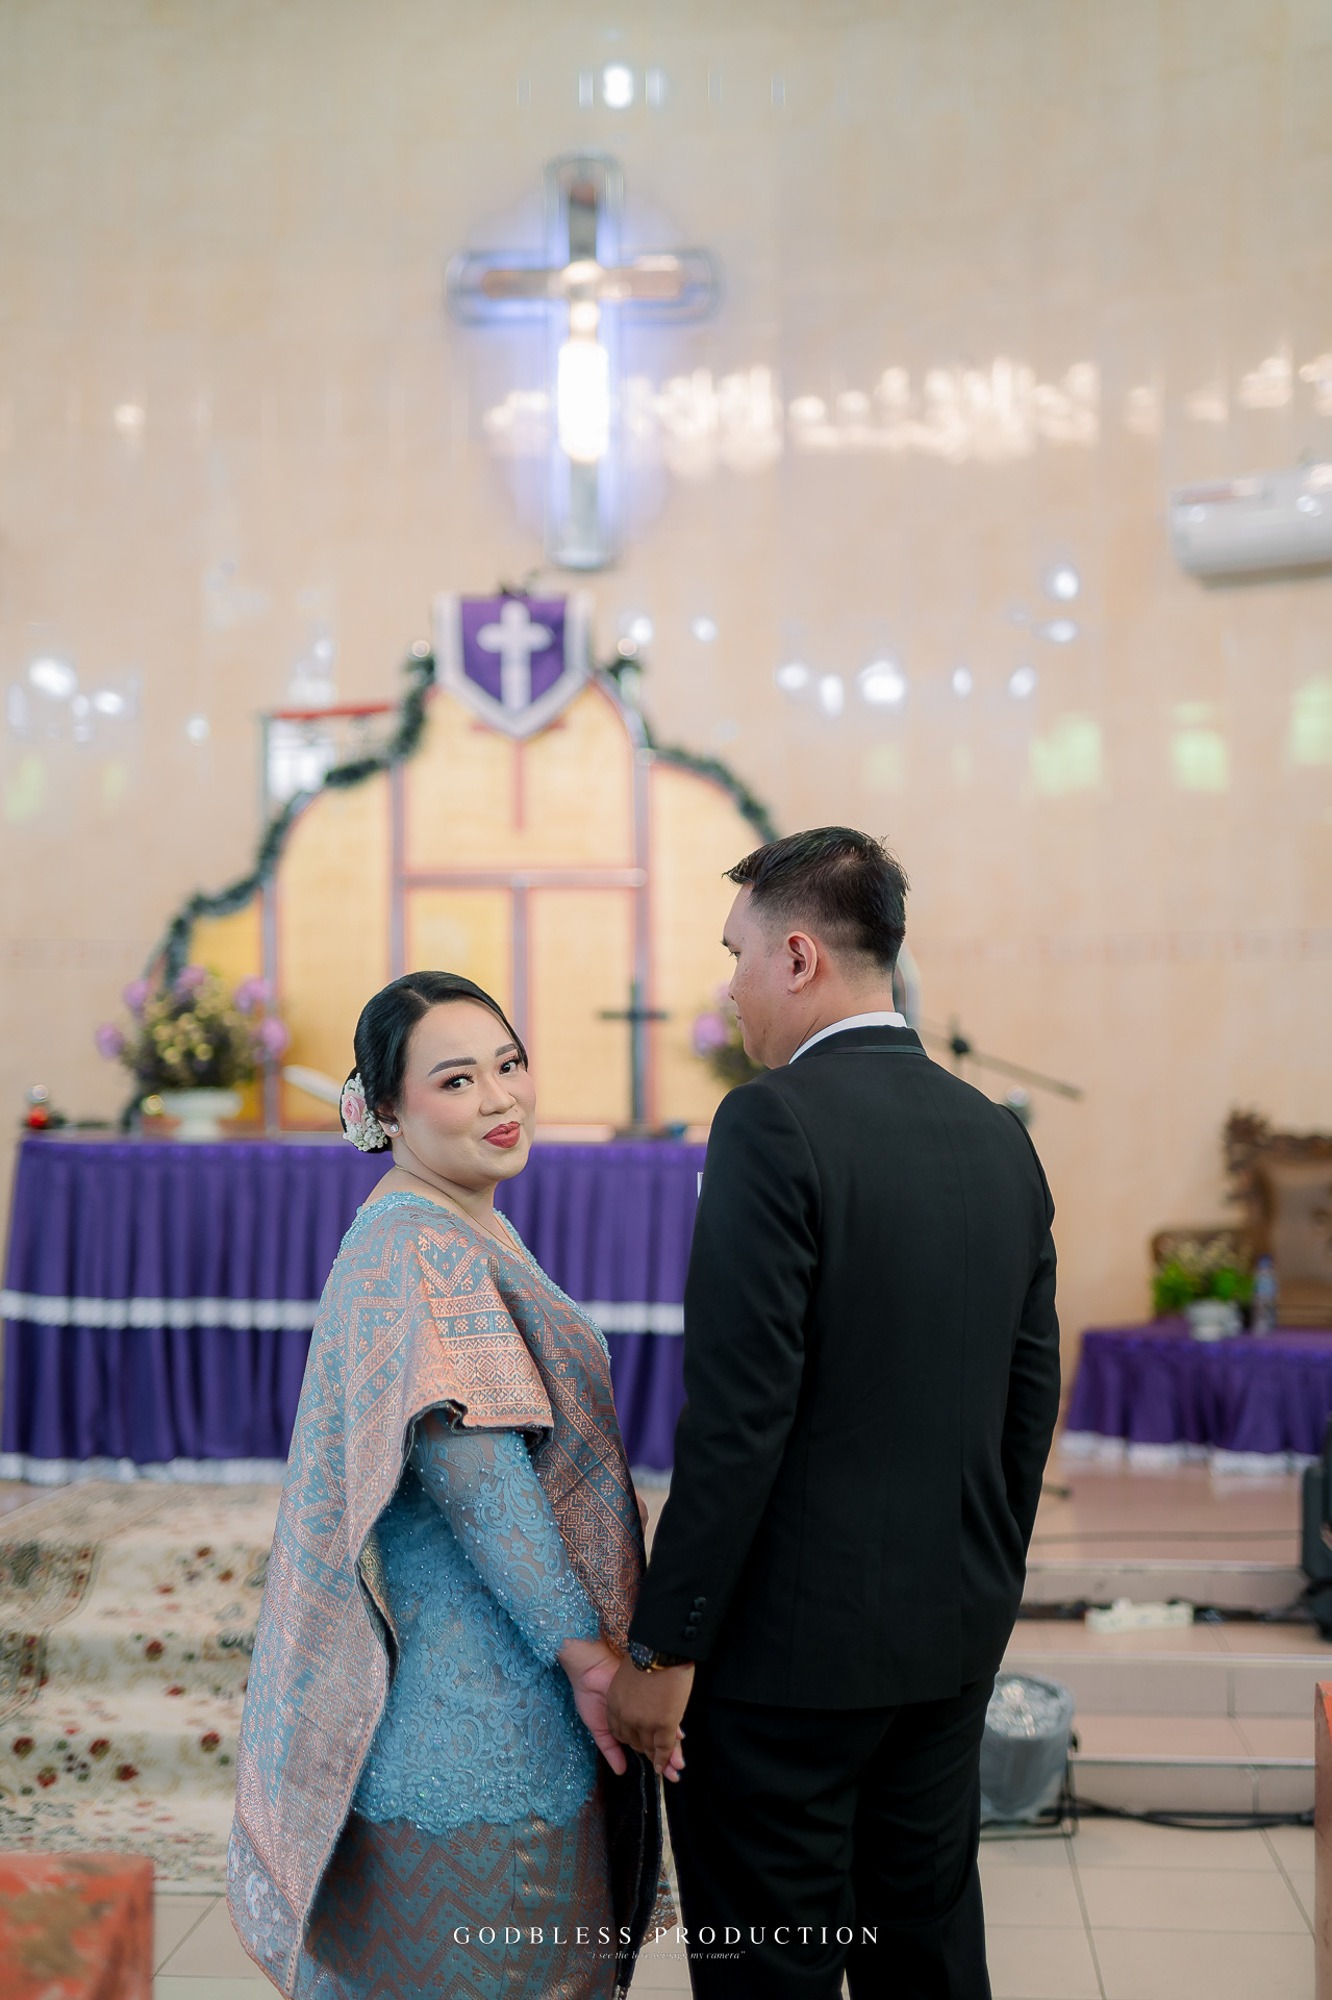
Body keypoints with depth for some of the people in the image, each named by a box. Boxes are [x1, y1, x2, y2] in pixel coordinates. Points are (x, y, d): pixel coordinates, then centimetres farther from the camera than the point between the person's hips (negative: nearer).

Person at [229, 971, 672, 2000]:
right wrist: (588, 1651, -20)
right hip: (467, 1712, -10)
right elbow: (471, 1469, -24)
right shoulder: (419, 1247, -18)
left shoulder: (467, 1236, 14)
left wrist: (584, 1643, 18)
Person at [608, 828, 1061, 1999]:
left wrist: (663, 1648, -13)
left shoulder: (775, 1122, -16)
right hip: (952, 1638, 7)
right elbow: (1030, 1402, 11)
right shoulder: (999, 1137, 6)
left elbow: (740, 1417, -20)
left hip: (790, 1640, -7)